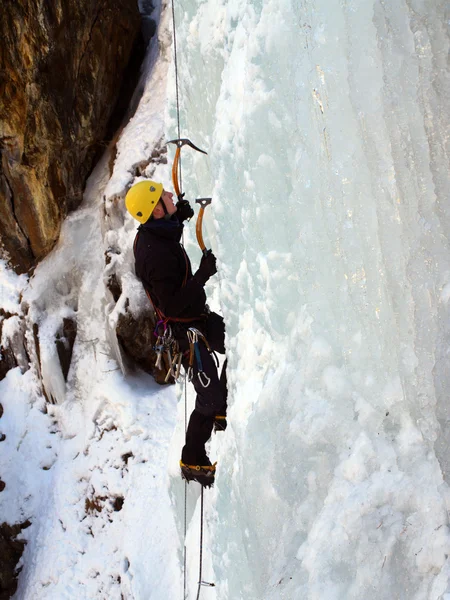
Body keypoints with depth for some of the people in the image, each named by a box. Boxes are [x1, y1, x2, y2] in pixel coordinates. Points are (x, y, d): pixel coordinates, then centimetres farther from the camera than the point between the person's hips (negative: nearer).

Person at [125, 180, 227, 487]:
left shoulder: (149, 234, -5)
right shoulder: (157, 255, -34)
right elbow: (173, 304, -32)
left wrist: (179, 216, 5)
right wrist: (203, 274, -32)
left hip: (198, 316, 10)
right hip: (186, 329, -10)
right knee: (210, 397, -3)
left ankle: (221, 414, 40)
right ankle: (193, 462, 16)